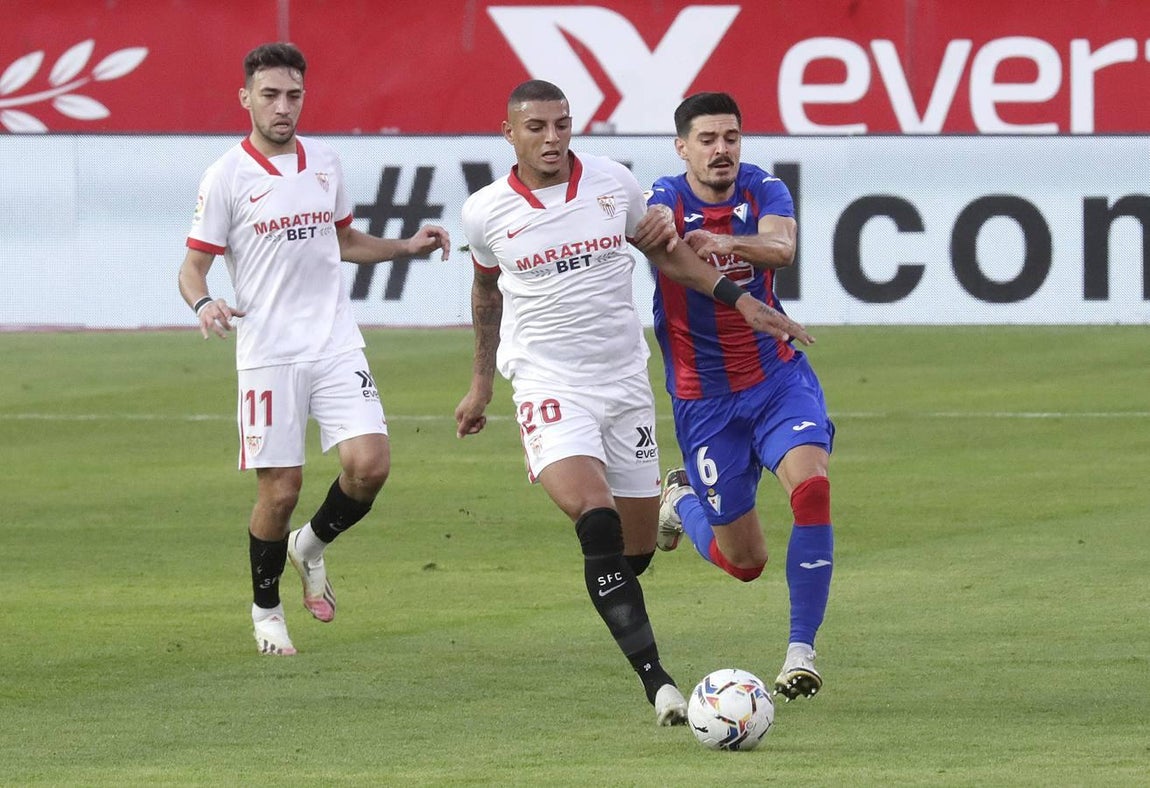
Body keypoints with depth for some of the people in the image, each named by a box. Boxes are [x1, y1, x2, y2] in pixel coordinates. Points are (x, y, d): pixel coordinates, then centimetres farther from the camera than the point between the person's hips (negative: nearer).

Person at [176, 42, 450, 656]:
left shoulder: (324, 162, 10)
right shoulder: (226, 178, -5)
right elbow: (194, 265, -2)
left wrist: (406, 246, 13)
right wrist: (203, 303, -24)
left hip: (336, 345, 4)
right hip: (268, 355, -4)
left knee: (369, 464, -12)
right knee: (280, 490, -4)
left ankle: (311, 546, 18)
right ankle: (265, 609, 19)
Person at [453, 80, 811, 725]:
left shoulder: (613, 182, 0)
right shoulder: (486, 213, -2)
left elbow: (664, 249, 17)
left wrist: (741, 299, 11)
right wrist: (482, 383, 26)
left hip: (625, 380, 3)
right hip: (549, 386, -3)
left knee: (637, 545, 6)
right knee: (595, 516, -27)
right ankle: (657, 682, -31)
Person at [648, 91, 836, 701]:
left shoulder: (764, 191, -6)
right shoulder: (665, 200, -8)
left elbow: (780, 247, -27)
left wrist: (728, 242, -47)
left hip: (778, 377, 1)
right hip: (704, 398, -1)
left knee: (812, 485, -27)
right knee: (744, 563, 5)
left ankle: (801, 651, -18)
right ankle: (681, 500, 40)